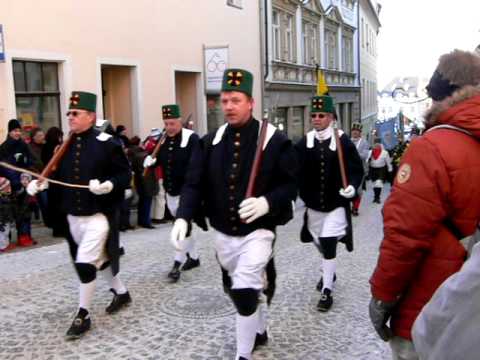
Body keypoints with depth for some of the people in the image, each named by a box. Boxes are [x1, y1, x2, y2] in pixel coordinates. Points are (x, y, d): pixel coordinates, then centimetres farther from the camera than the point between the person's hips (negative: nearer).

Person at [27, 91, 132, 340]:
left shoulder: (106, 144, -12)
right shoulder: (64, 145, 6)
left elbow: (125, 175, -11)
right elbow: (58, 175, 13)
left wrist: (107, 185, -28)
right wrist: (40, 183, -6)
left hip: (98, 216, -7)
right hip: (73, 217, 7)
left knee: (84, 264, -9)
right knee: (99, 259, 19)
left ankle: (82, 316, 8)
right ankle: (121, 293, 40)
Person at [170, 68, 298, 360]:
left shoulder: (275, 141, -10)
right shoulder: (212, 141, 1)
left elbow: (290, 184, -8)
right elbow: (195, 183, -3)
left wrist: (267, 202, -26)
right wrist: (183, 218, -18)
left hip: (257, 232, -5)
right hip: (223, 233, 5)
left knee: (244, 292, -15)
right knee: (237, 290, 20)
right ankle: (260, 332, 47)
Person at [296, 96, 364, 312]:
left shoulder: (343, 142, -9)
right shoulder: (303, 143, -2)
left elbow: (357, 169, -5)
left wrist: (352, 187, -22)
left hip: (336, 205, -4)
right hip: (313, 204, 4)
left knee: (329, 245, -9)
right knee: (319, 243, 19)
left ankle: (327, 291, 4)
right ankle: (329, 272, 47)